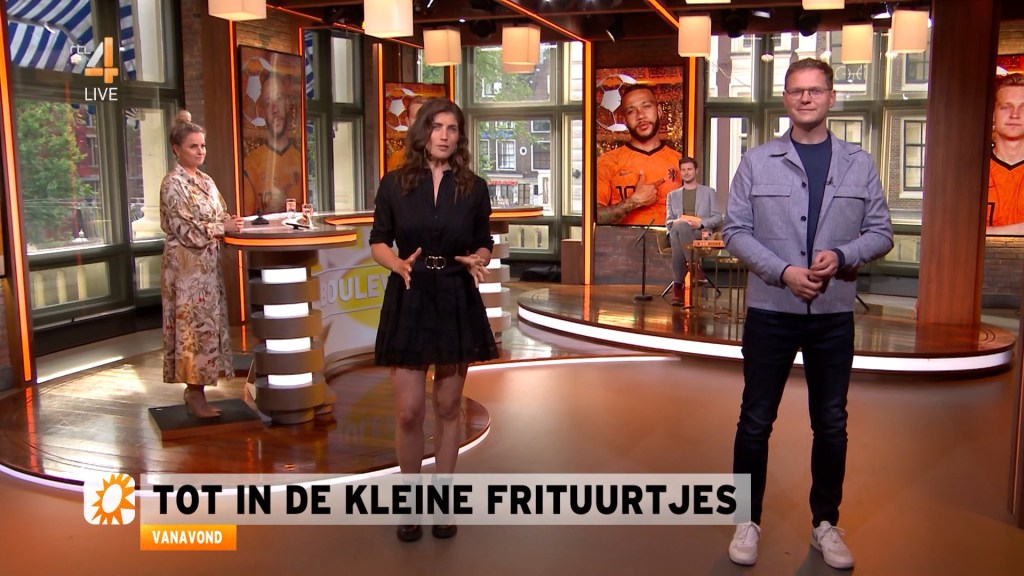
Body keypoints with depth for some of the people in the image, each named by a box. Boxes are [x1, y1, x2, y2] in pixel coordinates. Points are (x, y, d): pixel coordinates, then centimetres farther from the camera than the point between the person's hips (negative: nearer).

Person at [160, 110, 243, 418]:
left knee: (207, 325, 9)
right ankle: (195, 394, 3)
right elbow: (185, 230, -17)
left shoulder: (205, 181, 14)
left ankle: (195, 391, 17)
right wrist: (223, 226, -16)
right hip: (187, 268, -8)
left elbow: (217, 220, 18)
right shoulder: (173, 183, -11)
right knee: (194, 326, -5)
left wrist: (231, 223, -2)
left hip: (207, 266, 8)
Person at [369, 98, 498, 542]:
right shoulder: (394, 183, -1)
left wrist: (477, 262, -13)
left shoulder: (474, 188, 2)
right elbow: (378, 242, 3)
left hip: (457, 302, 1)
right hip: (408, 301, -1)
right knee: (409, 411, -2)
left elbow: (484, 244, 9)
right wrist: (399, 264, -17)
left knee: (448, 407, 9)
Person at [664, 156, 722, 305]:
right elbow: (668, 221, 16)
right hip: (677, 231, 2)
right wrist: (675, 222, -11)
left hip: (700, 233, -2)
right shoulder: (673, 195, 25)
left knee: (680, 227, -39)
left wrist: (700, 223, -11)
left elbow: (717, 218, 10)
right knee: (678, 227, -39)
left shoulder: (709, 192, 19)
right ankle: (694, 267, -33)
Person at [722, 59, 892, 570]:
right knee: (756, 420, 5)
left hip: (834, 313, 2)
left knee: (831, 423, 11)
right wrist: (784, 272, -17)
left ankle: (825, 524, 27)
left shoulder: (859, 164, 4)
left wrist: (841, 257, -16)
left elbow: (880, 232, 4)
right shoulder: (757, 162, -1)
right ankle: (748, 522, 20)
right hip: (771, 310, -1)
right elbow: (735, 231, -4)